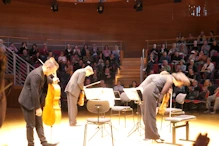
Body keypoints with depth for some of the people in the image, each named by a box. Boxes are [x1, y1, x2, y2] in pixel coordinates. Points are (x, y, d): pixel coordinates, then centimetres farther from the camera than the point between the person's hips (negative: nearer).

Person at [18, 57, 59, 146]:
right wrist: (38, 107, -23)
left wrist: (52, 81, 10)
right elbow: (34, 92, -28)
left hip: (35, 101, 9)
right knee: (31, 124, 2)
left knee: (39, 123, 12)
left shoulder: (43, 72, -1)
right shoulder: (36, 75, -30)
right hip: (28, 102, -9)